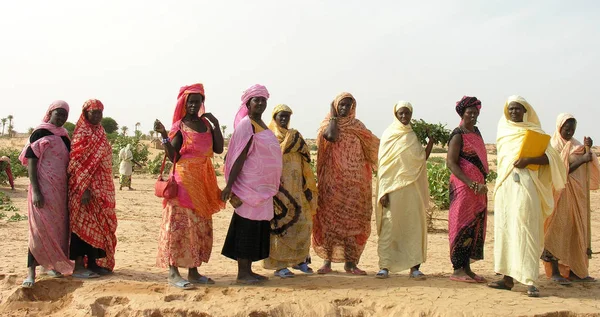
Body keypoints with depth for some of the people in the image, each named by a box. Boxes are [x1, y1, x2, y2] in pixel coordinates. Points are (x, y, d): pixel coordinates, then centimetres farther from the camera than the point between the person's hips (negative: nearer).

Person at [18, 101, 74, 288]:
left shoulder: (64, 136, 14)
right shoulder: (40, 133, -6)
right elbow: (30, 161, -11)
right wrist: (35, 191, -19)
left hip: (61, 189, 7)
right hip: (43, 188, -7)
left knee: (58, 228, 9)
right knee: (40, 228, -10)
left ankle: (51, 264, 20)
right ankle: (31, 271, -7)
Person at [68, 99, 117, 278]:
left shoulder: (100, 134, 16)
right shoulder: (81, 134, -8)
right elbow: (76, 163, -15)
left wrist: (106, 190, 18)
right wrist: (83, 189, -23)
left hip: (102, 189, 8)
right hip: (87, 188, -8)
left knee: (100, 224, 11)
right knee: (83, 223, -5)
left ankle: (94, 263, 19)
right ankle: (79, 265, 1)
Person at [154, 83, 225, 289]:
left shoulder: (205, 123, 11)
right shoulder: (179, 126, -4)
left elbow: (219, 149, 3)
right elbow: (173, 157, -11)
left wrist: (215, 124, -2)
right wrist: (164, 136, -24)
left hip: (204, 182, 7)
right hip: (184, 180, -6)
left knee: (200, 226, 8)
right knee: (180, 223, -9)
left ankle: (193, 271, 15)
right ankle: (173, 272, -7)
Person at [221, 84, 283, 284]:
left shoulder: (261, 125, 16)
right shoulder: (246, 125, -11)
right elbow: (239, 157, -18)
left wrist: (275, 183, 22)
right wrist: (229, 185, -21)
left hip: (262, 187, 9)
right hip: (249, 185, -9)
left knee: (258, 228, 11)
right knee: (246, 227, -5)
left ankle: (248, 270, 18)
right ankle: (242, 273, 2)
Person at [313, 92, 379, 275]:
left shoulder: (357, 126, 12)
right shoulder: (329, 123, 3)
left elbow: (372, 145, 10)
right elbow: (331, 136, -18)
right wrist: (333, 116, -7)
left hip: (353, 182, 3)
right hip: (333, 181, -3)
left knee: (352, 220, 2)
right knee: (329, 218, -3)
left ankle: (350, 262, 8)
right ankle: (327, 261, 4)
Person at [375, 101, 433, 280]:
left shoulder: (413, 136, 13)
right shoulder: (389, 135, 1)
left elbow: (422, 160, 10)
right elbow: (383, 164, -3)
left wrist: (431, 141, 1)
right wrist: (383, 191, -10)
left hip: (412, 188, 4)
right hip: (393, 187, -4)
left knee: (414, 225, 2)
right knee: (389, 226, -4)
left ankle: (414, 266, 6)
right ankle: (384, 266, 1)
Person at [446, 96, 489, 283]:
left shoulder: (476, 132, 16)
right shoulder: (458, 135, -8)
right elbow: (451, 163, -16)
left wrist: (481, 183, 10)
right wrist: (471, 183, -22)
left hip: (477, 187, 8)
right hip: (462, 186, -8)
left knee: (475, 227, 8)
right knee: (463, 226, -6)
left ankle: (466, 267, 14)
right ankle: (458, 270, -2)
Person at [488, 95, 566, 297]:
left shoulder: (534, 131, 3)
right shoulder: (503, 130, 16)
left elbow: (551, 157, -4)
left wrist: (528, 160, -18)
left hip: (525, 184, -5)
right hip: (505, 185, 5)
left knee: (525, 231, -10)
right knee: (504, 230, 3)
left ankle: (531, 281, -11)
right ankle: (508, 278, 8)